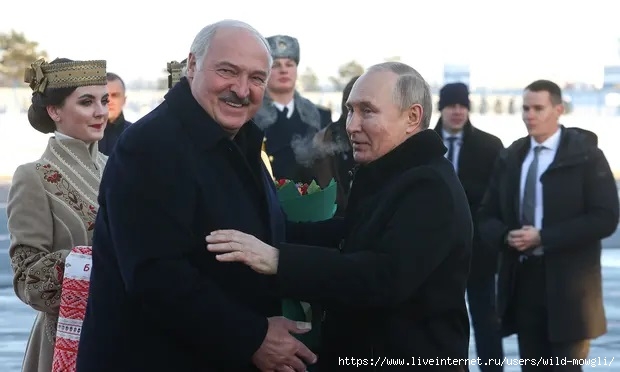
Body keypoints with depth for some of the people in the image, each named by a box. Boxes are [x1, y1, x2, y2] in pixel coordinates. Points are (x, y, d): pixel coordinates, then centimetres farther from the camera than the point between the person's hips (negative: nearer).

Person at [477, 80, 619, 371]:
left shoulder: (586, 155, -4)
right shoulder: (510, 158, 11)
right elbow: (487, 217, 13)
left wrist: (543, 237, -18)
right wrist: (506, 236, -11)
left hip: (567, 283, -5)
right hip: (522, 278, 5)